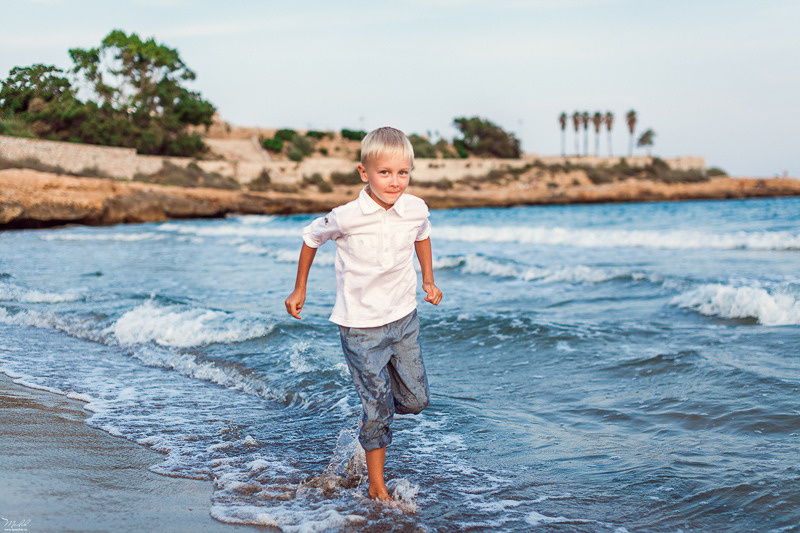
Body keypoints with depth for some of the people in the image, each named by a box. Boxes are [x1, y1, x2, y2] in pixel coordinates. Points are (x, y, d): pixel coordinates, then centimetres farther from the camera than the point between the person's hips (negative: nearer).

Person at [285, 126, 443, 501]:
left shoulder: (416, 209, -8)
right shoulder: (346, 217, -19)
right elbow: (311, 238, 1)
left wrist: (429, 280, 14)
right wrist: (299, 289, 9)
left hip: (404, 318, 4)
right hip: (361, 326, -4)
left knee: (416, 400, 9)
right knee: (378, 407, 0)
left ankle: (372, 415, 41)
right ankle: (376, 485, 17)